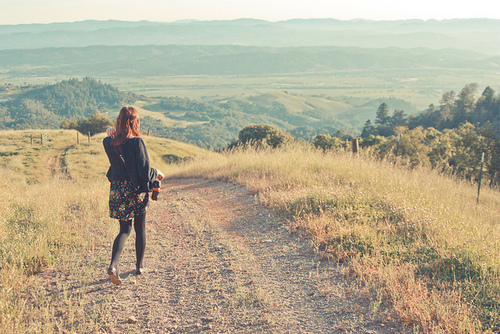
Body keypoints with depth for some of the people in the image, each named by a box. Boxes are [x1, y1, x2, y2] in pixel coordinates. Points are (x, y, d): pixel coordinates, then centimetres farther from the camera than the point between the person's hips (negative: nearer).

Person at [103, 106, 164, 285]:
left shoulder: (110, 143, -4)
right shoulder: (137, 142, -18)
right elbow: (144, 170, -17)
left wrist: (111, 135, 13)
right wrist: (157, 174, 3)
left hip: (117, 190, 4)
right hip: (136, 190, -4)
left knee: (125, 229, 12)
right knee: (140, 229, 15)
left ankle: (113, 265, -9)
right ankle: (140, 265, 27)